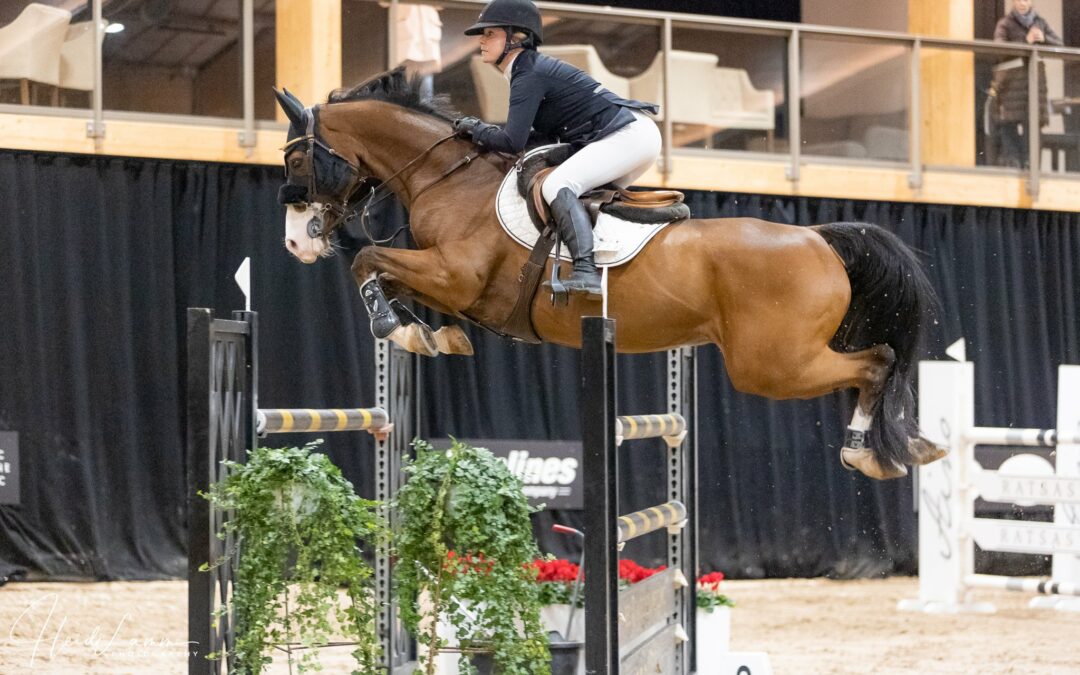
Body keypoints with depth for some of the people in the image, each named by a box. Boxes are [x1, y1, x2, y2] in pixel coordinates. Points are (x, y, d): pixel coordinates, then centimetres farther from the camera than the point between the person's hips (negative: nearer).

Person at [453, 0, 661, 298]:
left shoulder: (528, 76, -12)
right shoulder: (535, 67, 19)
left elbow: (513, 142, -20)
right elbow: (547, 133, 22)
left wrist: (474, 128, -3)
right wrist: (484, 131, 15)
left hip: (628, 135, -11)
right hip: (637, 137, 11)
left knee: (558, 184, -24)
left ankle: (586, 270, -36)